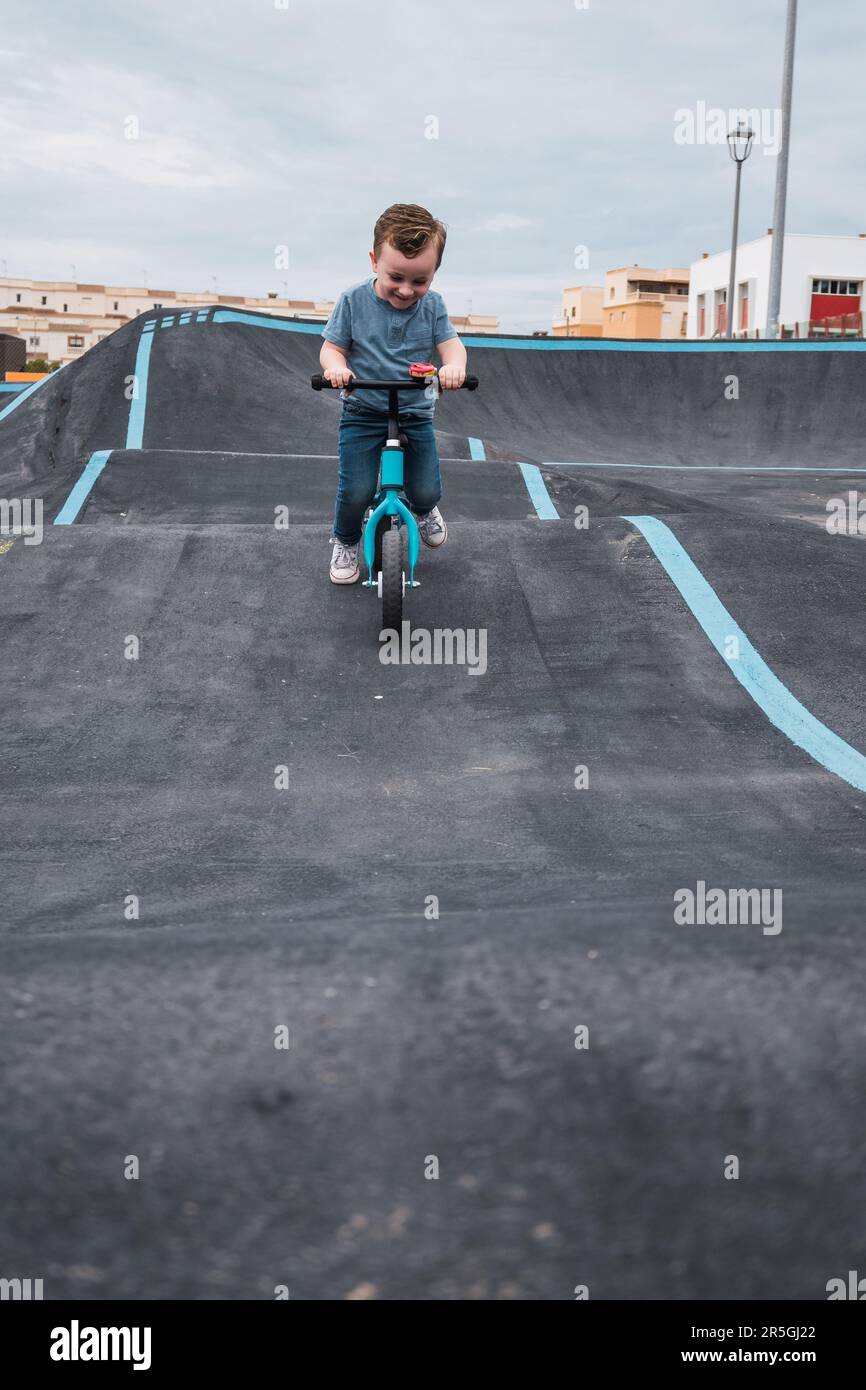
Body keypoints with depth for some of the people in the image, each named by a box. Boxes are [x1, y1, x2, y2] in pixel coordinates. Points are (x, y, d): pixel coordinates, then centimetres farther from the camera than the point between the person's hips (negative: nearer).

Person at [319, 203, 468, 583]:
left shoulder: (433, 305, -4)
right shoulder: (353, 301, -9)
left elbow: (451, 344, -9)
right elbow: (332, 347, -5)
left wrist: (453, 365, -34)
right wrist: (335, 366, -30)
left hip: (415, 412, 2)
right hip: (363, 412, -2)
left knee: (426, 491, -2)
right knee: (356, 492, -13)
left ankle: (423, 509, 39)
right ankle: (345, 541, 20)